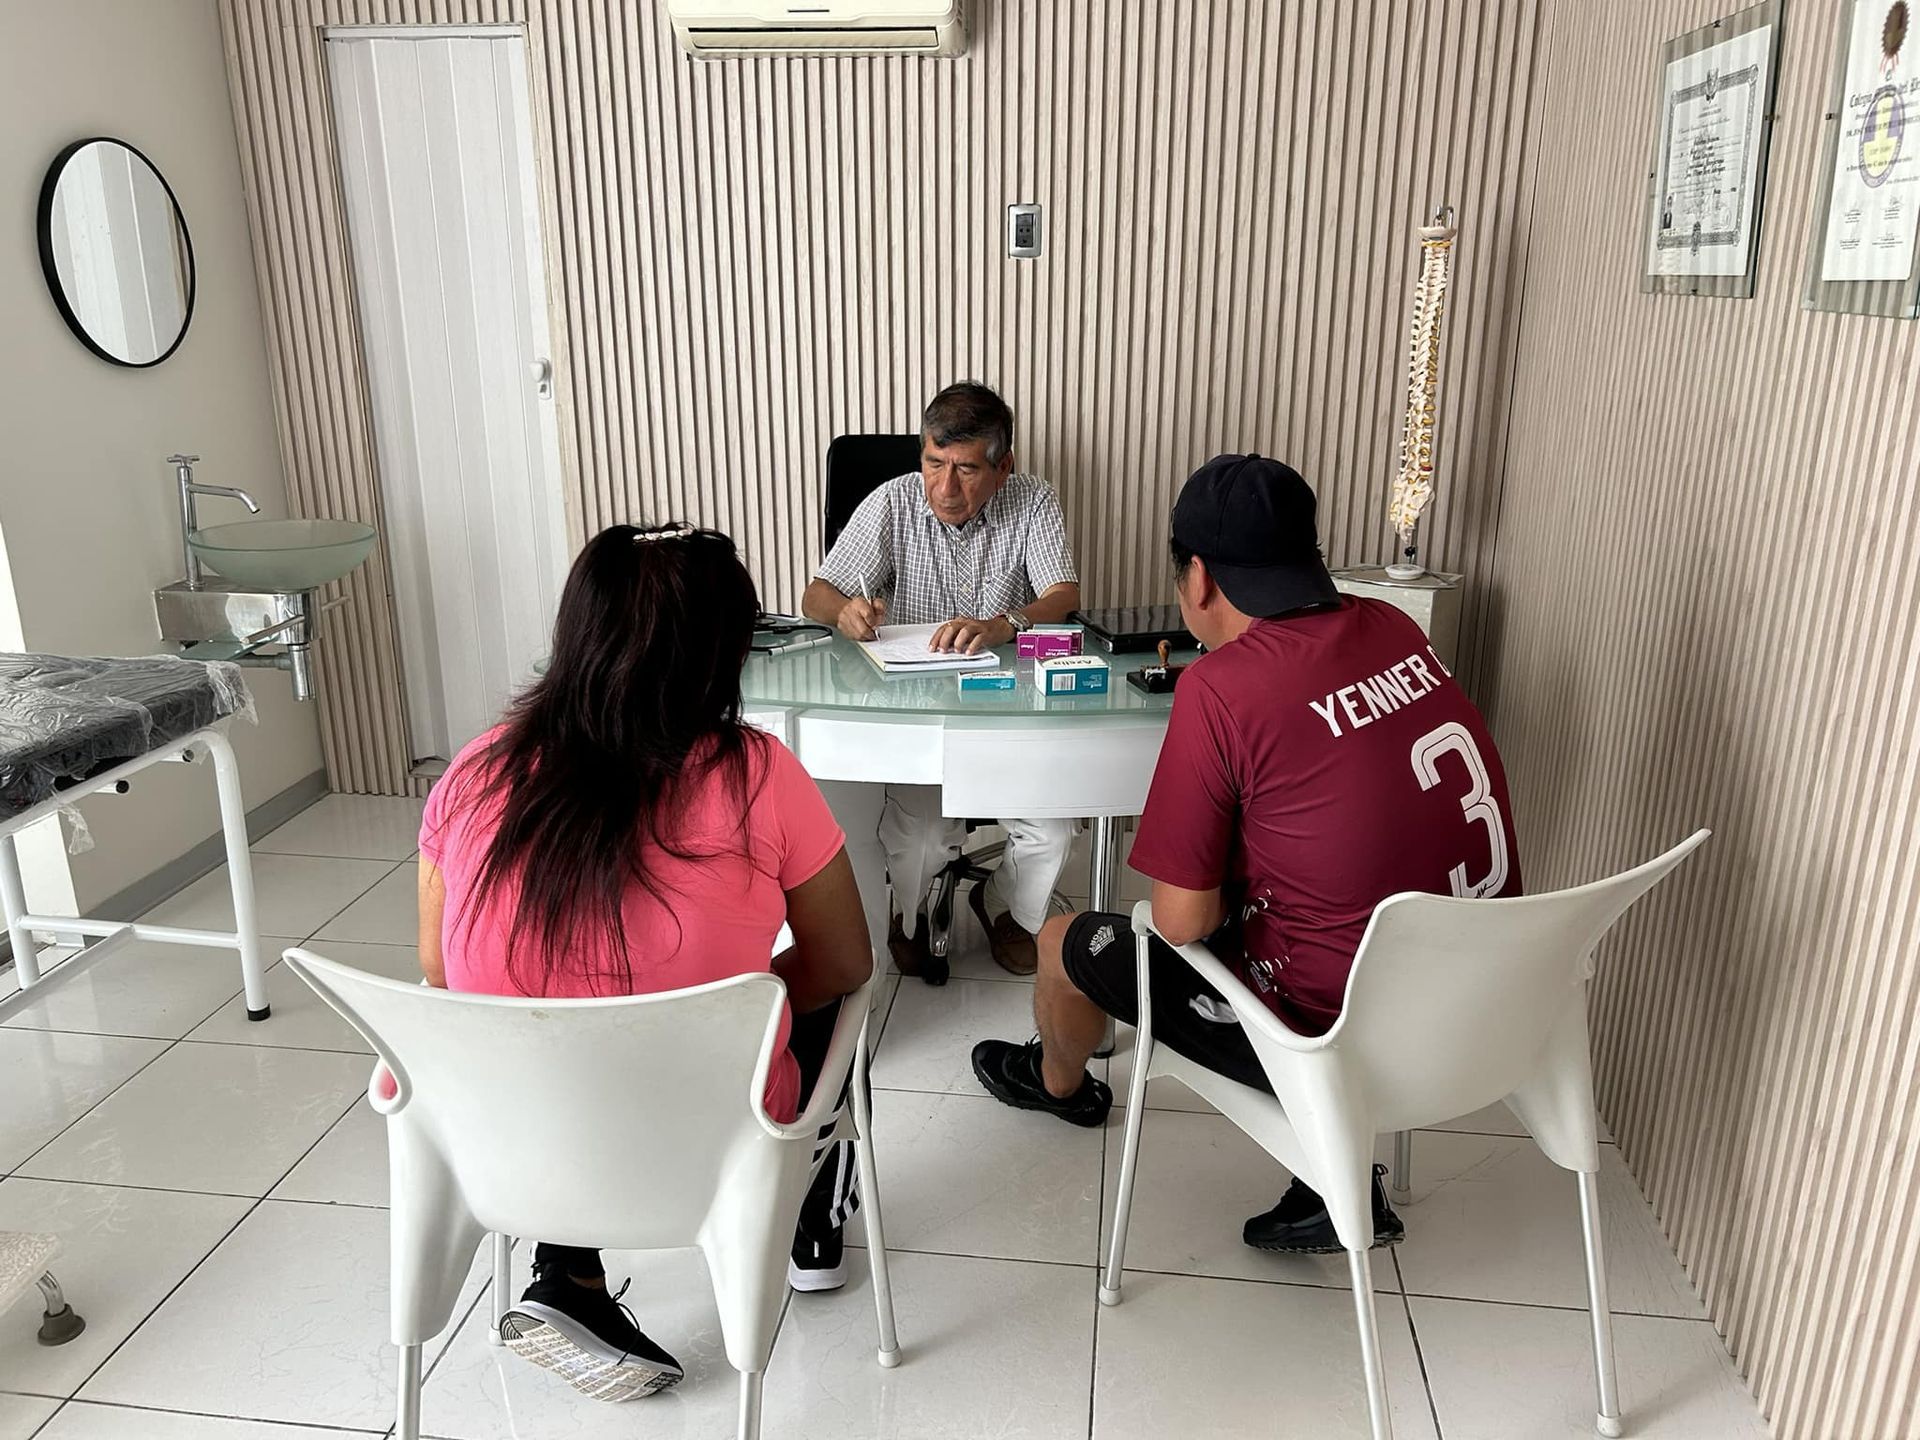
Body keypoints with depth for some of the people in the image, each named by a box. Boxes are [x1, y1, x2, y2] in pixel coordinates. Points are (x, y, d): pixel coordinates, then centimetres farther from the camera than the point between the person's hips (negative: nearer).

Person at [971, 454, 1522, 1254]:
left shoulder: (1220, 687, -22)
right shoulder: (1393, 630, -1)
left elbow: (1182, 923, -16)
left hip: (1351, 1039, -7)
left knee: (1068, 944, 12)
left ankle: (1060, 1083, 49)